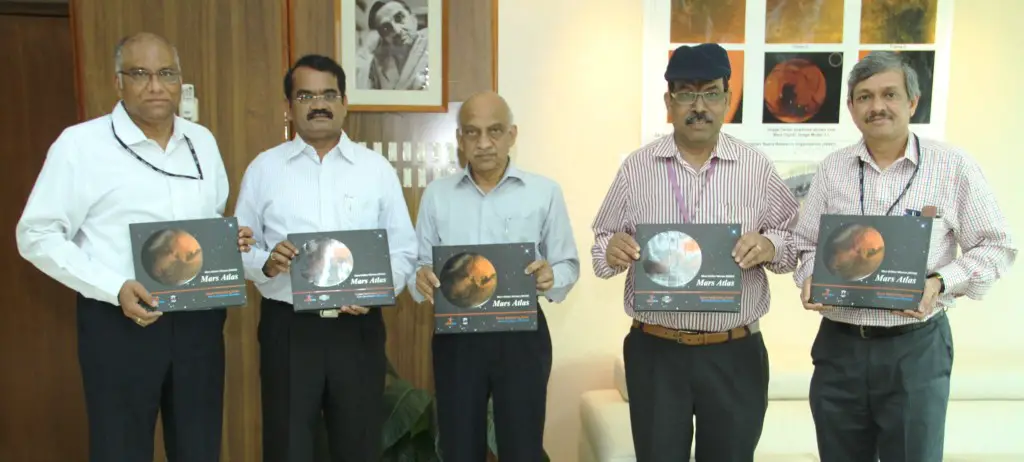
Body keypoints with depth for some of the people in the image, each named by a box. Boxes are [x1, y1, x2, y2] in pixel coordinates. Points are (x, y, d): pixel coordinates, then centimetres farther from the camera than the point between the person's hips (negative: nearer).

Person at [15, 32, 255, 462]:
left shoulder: (202, 140, 8)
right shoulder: (80, 143, -7)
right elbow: (37, 235, -8)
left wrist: (229, 240, -5)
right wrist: (114, 288, -18)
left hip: (199, 318, 4)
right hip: (120, 321, -4)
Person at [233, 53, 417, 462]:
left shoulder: (377, 168, 4)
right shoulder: (264, 168, 4)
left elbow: (404, 248, 4)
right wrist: (264, 263, -17)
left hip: (357, 328, 1)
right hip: (288, 328, 0)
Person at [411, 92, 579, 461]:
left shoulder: (545, 192, -1)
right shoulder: (436, 194, 5)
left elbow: (568, 265, 1)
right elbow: (419, 264, 7)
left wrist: (552, 277, -21)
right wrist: (421, 281, -16)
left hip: (522, 335, -1)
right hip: (455, 336, 2)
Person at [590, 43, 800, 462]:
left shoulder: (757, 167, 0)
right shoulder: (636, 167, 1)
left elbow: (796, 241, 5)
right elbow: (601, 243, 6)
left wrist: (769, 246, -17)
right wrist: (612, 250, -17)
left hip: (734, 353, 0)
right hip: (653, 351, 0)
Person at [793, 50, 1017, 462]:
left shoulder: (953, 166, -3)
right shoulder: (831, 169, 5)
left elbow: (995, 247, 1)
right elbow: (805, 244, 11)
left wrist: (940, 284, -15)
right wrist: (809, 280, -9)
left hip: (916, 347, -2)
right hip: (838, 346, 3)